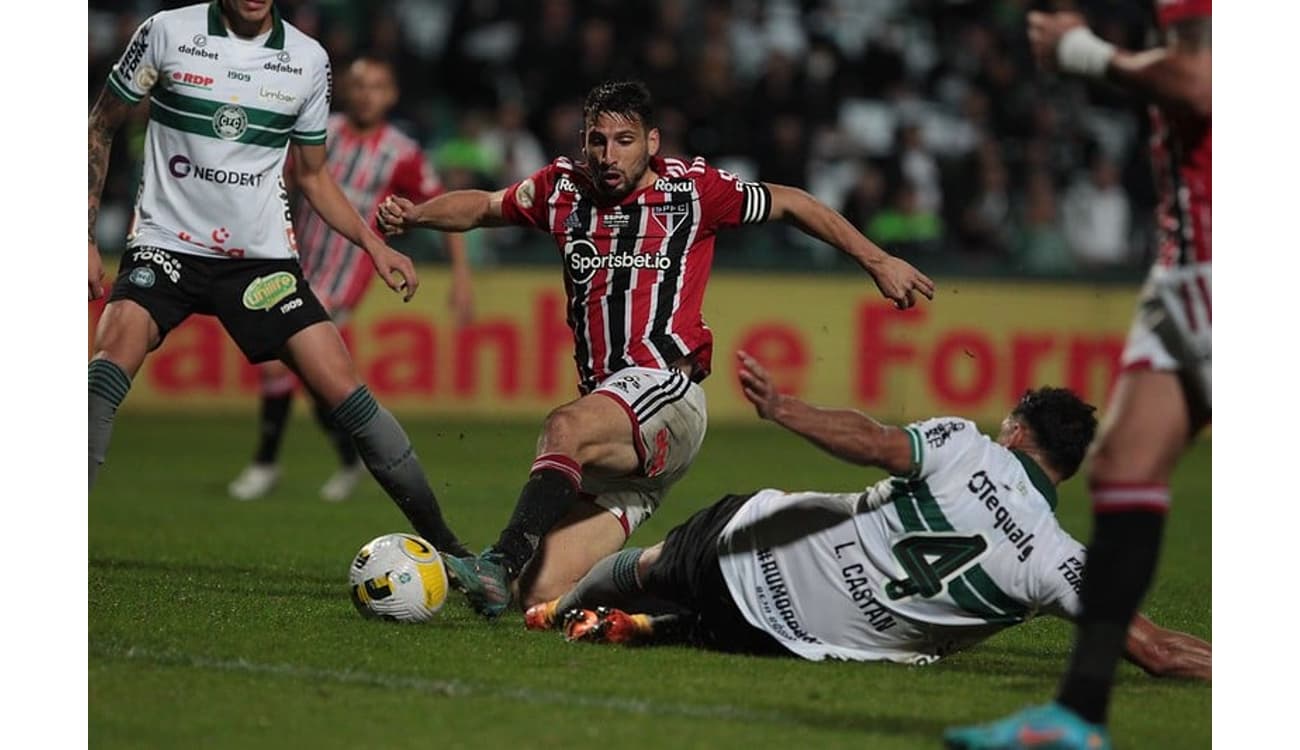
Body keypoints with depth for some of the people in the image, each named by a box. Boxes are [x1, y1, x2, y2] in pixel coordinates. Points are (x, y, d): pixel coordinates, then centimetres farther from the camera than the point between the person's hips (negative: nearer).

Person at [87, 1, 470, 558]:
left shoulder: (307, 59, 6)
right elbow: (101, 125, 7)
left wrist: (373, 244, 3)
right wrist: (86, 236, -2)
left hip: (262, 255, 2)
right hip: (166, 244, -2)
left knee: (344, 391, -8)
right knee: (116, 349, -29)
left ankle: (443, 544, 4)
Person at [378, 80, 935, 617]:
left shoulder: (690, 189, 5)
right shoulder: (563, 189, 14)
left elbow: (789, 204, 17)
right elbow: (483, 207, 30)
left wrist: (878, 262, 15)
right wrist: (412, 216, 11)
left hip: (667, 390, -5)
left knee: (565, 428, -39)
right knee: (543, 598, -7)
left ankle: (500, 566, -47)